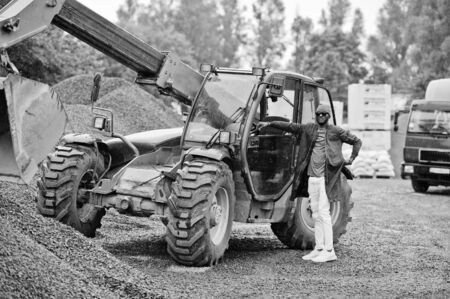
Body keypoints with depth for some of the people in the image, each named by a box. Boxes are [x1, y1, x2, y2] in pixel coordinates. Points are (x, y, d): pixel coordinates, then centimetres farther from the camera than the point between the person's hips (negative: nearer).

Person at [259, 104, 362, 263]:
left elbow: (357, 141, 8)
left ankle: (329, 251, -8)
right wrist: (269, 123, 0)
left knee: (323, 212, -10)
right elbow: (289, 126, 7)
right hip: (312, 177, 5)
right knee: (316, 214, 9)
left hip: (326, 177, -5)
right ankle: (319, 248, 15)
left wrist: (351, 159, 0)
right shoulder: (308, 129, 10)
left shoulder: (336, 131, 0)